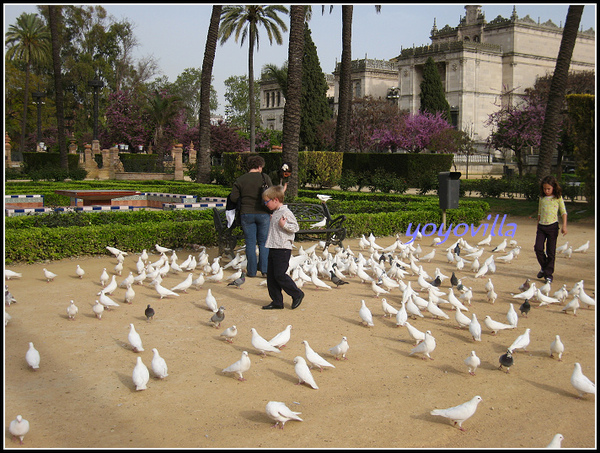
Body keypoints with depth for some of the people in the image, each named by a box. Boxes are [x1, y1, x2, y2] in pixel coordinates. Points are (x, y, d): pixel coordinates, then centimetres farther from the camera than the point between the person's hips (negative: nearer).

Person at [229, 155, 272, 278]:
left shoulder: (240, 180, 0)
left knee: (250, 242, 7)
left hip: (246, 214, 1)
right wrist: (271, 210, 8)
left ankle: (251, 271, 8)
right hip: (263, 214, -1)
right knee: (263, 242, 11)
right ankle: (264, 269, 9)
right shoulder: (265, 178, -3)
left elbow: (233, 198, -2)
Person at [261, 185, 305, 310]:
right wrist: (272, 221, 20)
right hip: (273, 248, 10)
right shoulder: (275, 213, 16)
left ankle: (297, 294, 9)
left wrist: (284, 225, -27)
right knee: (271, 275, 8)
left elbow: (295, 227, -16)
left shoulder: (286, 213, -12)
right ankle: (277, 301, 15)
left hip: (283, 249, -9)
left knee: (280, 275, -9)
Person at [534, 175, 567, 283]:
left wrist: (564, 226, -9)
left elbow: (563, 212, 0)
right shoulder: (542, 198, 10)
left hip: (552, 226, -3)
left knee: (551, 251, 0)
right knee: (538, 248, -7)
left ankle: (548, 274, 8)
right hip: (541, 226, 3)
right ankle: (544, 267, 17)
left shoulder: (558, 198, -1)